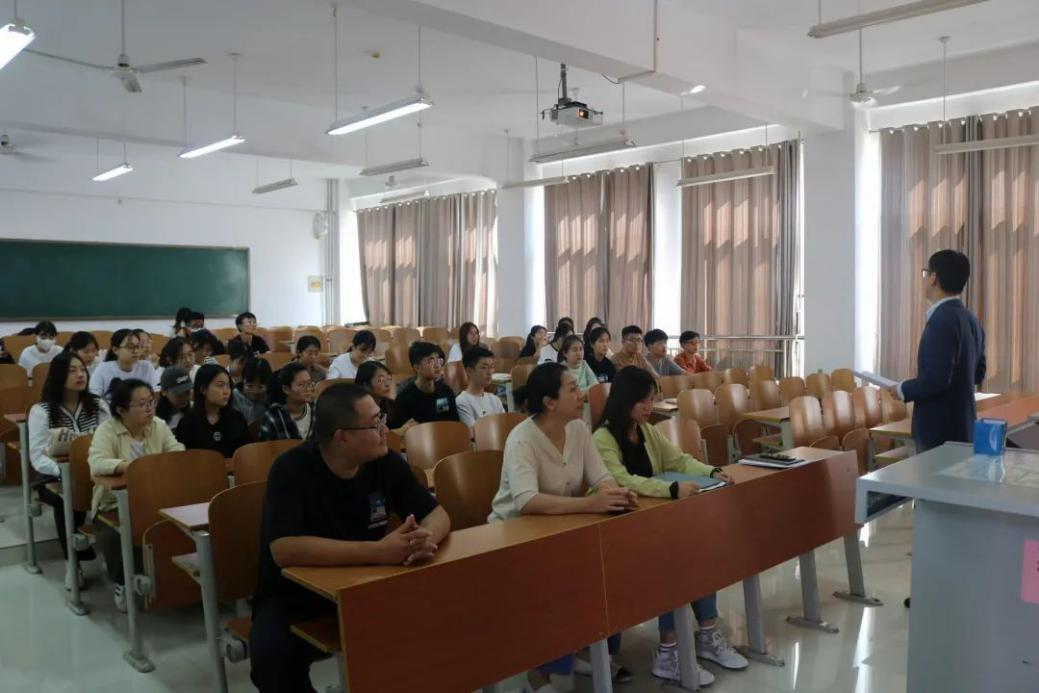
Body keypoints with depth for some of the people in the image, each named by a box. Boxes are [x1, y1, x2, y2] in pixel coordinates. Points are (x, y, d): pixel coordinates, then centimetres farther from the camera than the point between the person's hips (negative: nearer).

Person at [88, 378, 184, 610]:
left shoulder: (159, 426, 4)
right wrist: (130, 465, -40)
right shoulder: (107, 430, -9)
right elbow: (97, 464, -26)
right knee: (113, 537, -31)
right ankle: (121, 582, 0)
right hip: (114, 505, -3)